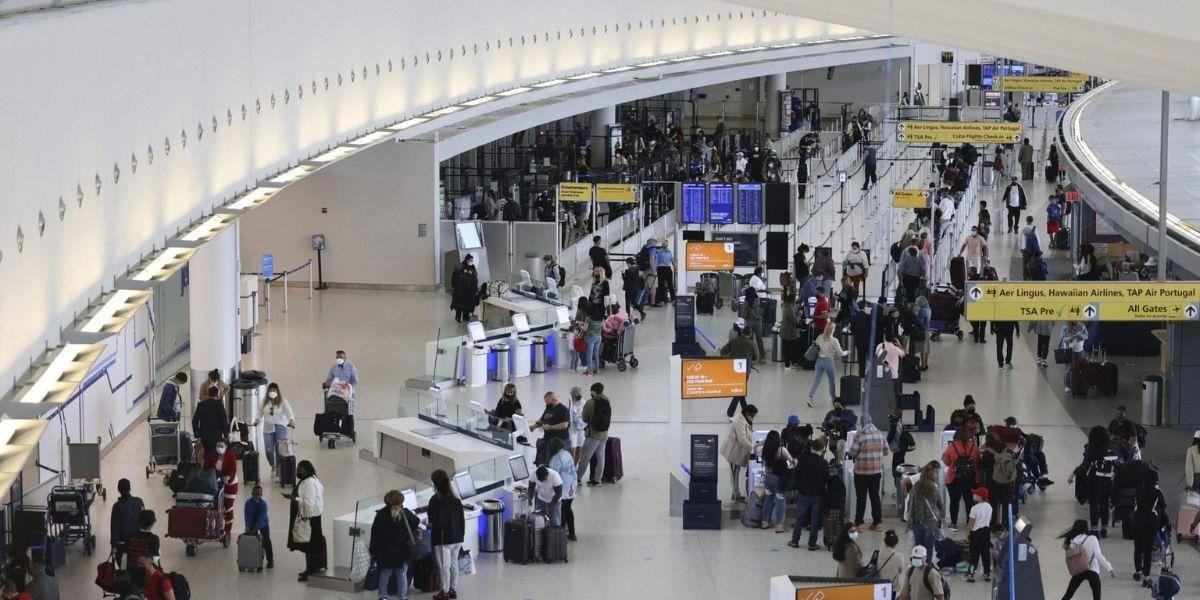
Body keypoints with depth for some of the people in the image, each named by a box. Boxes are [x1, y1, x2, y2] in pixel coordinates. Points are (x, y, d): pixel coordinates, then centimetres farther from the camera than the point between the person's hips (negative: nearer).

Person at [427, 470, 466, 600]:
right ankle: (453, 589, 26)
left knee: (444, 566, 5)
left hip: (443, 540, -6)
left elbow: (436, 522, -21)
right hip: (457, 538, 6)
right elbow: (462, 517, 6)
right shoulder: (456, 498, 1)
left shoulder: (435, 500, -19)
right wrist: (462, 533, 16)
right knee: (454, 564, 17)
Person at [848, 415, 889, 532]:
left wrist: (848, 453, 8)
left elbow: (852, 453, -15)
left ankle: (859, 523, 5)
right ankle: (878, 522, 13)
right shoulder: (880, 434, 0)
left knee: (861, 497, 3)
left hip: (861, 472, -4)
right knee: (875, 496, 12)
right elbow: (886, 451, 7)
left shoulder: (860, 435, -14)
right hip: (877, 471, 4)